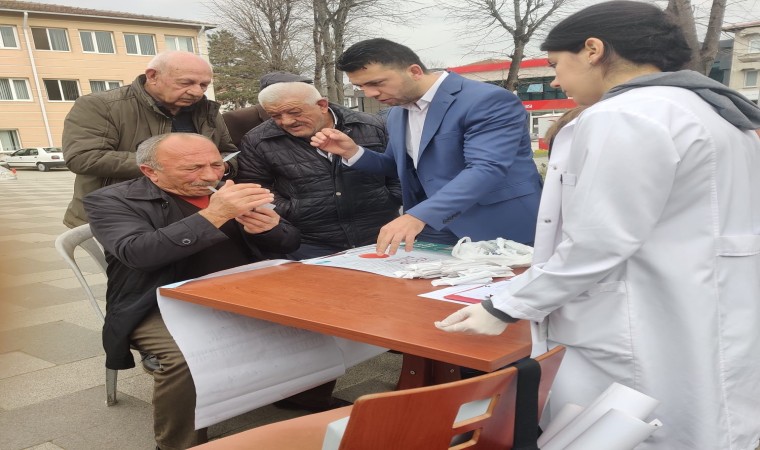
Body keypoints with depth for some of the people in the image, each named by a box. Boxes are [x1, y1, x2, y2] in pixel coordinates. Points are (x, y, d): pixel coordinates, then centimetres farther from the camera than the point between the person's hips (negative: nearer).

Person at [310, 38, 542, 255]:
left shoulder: (488, 100, -16)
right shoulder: (397, 113, 10)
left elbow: (487, 169, -27)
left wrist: (418, 216, -37)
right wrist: (352, 152, 3)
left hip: (499, 237, -6)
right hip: (433, 238, 7)